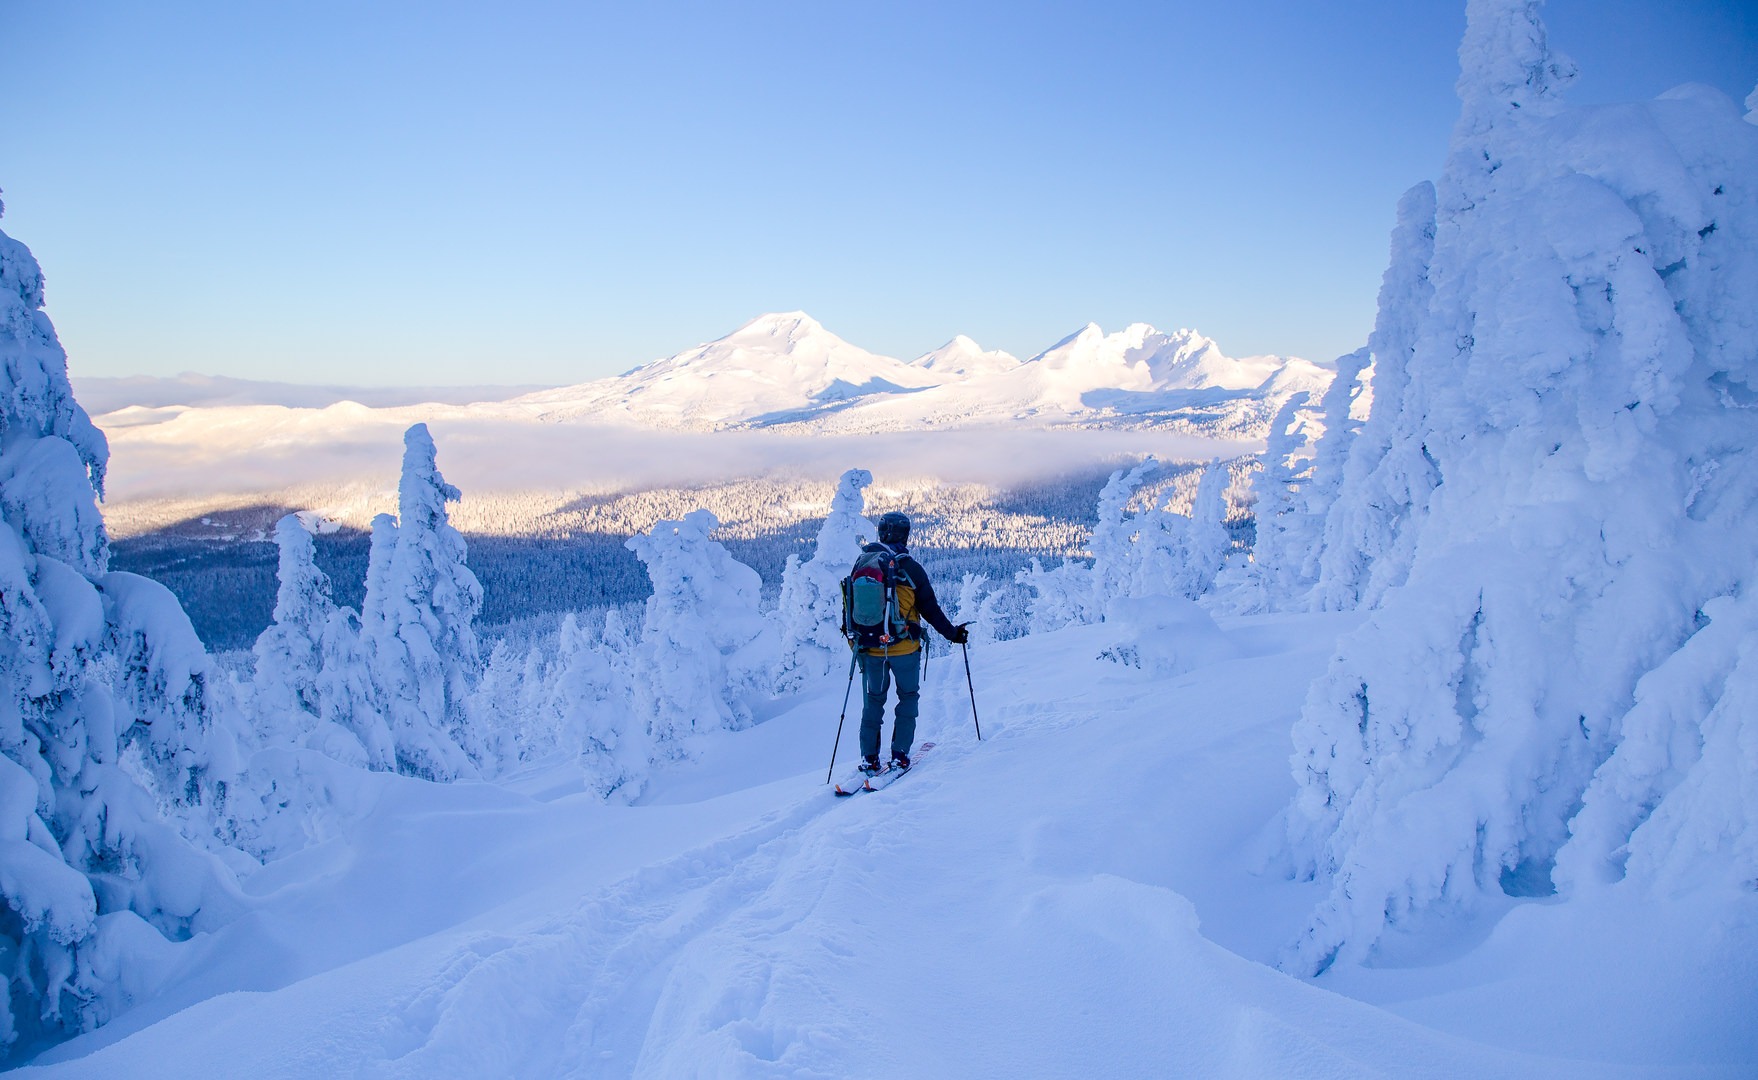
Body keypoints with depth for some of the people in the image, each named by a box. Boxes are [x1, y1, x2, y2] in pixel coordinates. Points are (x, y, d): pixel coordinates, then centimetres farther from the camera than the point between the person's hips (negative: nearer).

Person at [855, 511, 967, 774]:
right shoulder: (910, 568, -10)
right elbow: (930, 609, -6)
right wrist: (952, 633, 6)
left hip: (870, 648, 3)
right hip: (904, 648, -3)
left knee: (873, 700, 15)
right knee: (908, 697, 14)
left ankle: (869, 758, 12)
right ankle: (899, 755, 8)